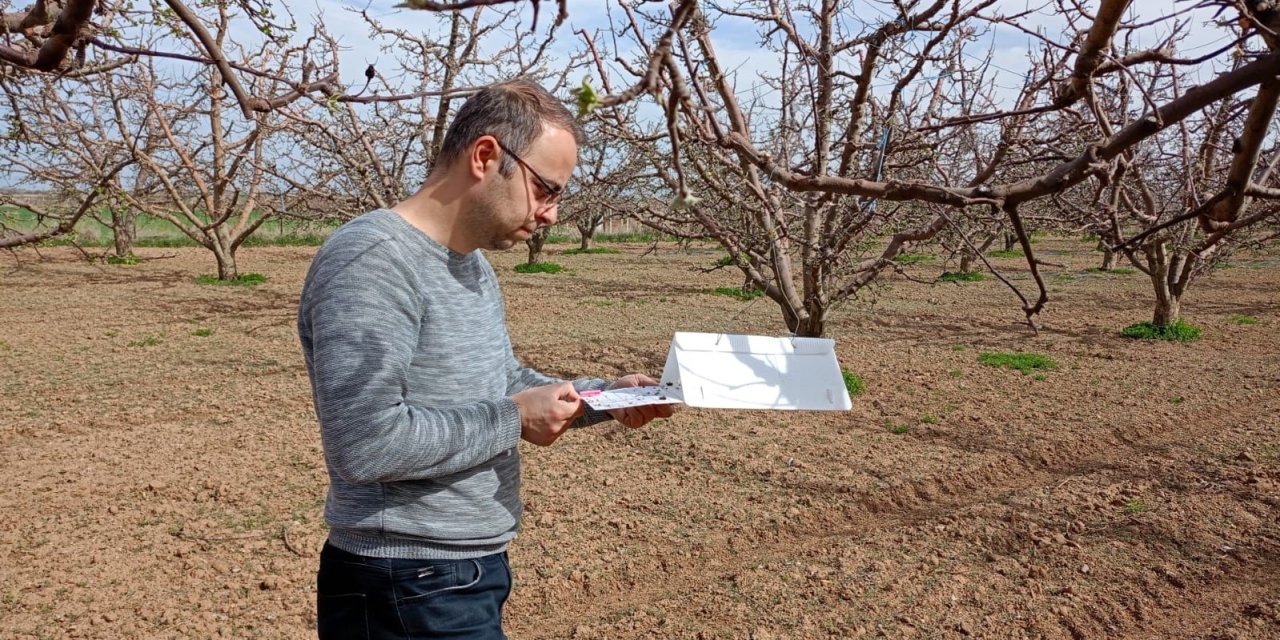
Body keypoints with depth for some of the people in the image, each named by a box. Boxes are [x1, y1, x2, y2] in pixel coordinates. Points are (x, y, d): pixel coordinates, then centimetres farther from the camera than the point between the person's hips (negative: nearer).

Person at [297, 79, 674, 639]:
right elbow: (365, 441, -30)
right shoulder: (371, 260, -22)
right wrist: (513, 420, -20)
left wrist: (603, 396, 4)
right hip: (410, 592, -9)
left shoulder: (474, 266, 10)